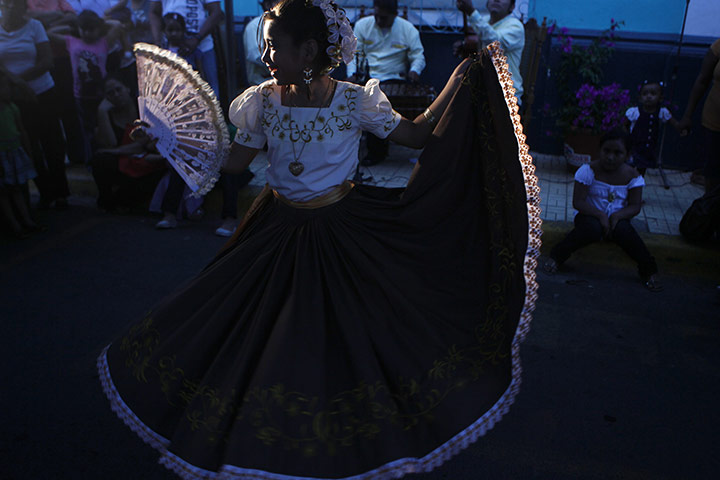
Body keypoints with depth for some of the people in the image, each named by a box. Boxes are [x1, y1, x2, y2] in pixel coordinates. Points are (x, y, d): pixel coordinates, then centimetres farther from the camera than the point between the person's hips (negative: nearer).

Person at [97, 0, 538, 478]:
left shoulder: (355, 100, -13)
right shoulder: (262, 102, -5)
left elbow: (417, 132, -5)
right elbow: (233, 161, 2)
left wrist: (463, 78, -9)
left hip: (342, 232, -2)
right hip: (279, 231, 3)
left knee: (348, 334, 7)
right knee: (266, 335, 12)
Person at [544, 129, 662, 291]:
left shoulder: (632, 175, -5)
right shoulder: (589, 170, -13)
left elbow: (635, 206, -3)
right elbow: (578, 202, -16)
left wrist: (617, 215, -23)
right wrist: (600, 215, -27)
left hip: (616, 218, 2)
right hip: (591, 216, -2)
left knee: (623, 230, -31)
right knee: (593, 228, -36)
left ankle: (648, 270, -13)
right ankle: (557, 256, -21)